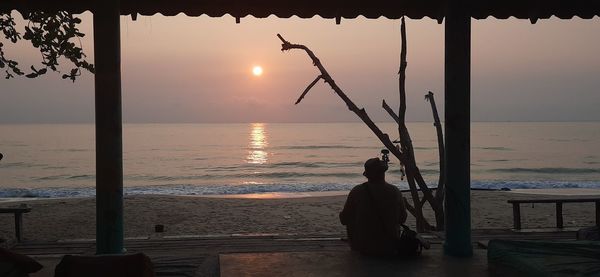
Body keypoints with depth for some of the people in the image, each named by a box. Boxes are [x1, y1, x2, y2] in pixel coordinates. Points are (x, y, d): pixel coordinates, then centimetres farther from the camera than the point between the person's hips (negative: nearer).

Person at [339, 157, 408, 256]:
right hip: (390, 249, 2)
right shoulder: (395, 192, -8)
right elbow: (402, 219, 4)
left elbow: (344, 219, -3)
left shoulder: (356, 192, -13)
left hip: (363, 248, -2)